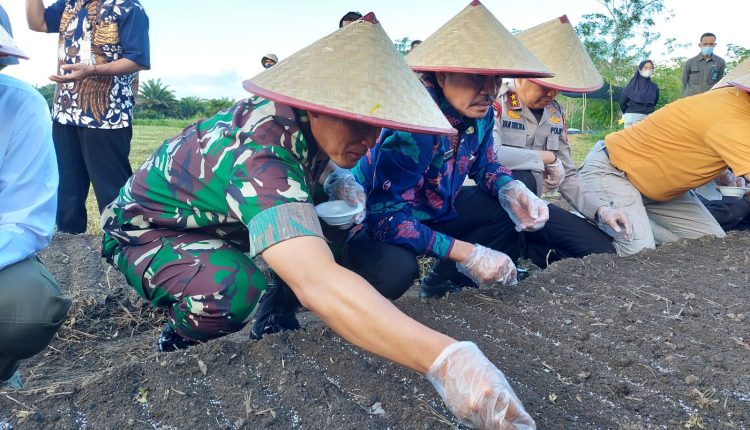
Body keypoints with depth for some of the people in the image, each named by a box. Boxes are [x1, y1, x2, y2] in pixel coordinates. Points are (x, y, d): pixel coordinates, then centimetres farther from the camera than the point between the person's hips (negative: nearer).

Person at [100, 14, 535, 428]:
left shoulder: (299, 118, -17)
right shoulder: (257, 158, -40)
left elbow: (314, 165, 7)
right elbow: (318, 282, -55)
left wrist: (341, 184, -17)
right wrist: (444, 358, -63)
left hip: (218, 223, 7)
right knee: (236, 289, -36)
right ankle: (175, 345, -3)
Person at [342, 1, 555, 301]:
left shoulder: (479, 111, -9)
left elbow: (484, 165, 11)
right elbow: (386, 216, -34)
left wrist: (512, 190, -13)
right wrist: (467, 254, -33)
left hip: (433, 208, 8)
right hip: (374, 222, -8)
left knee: (509, 210, 0)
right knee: (395, 266, -37)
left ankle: (442, 285, 14)